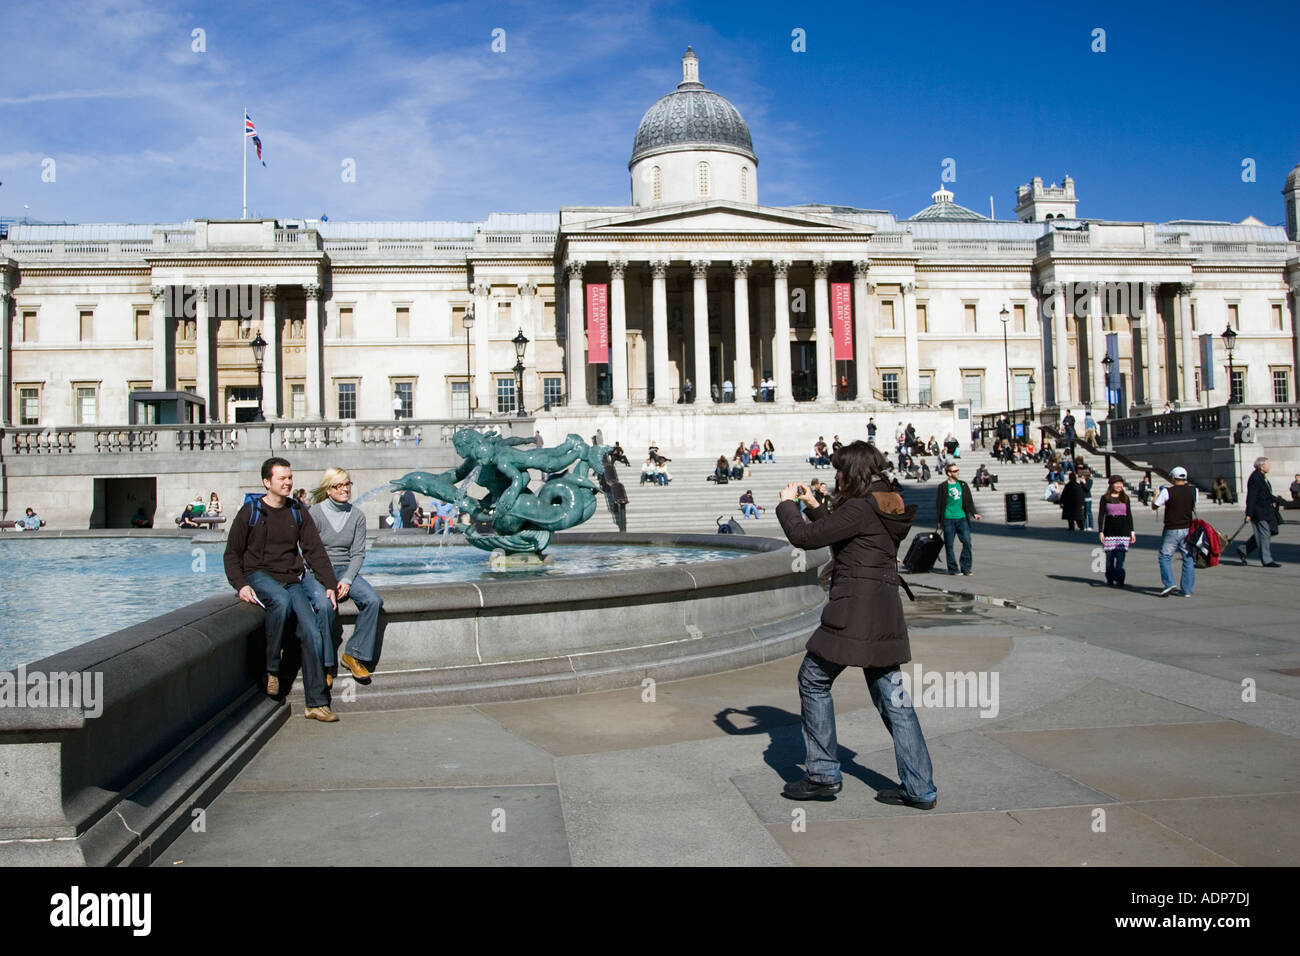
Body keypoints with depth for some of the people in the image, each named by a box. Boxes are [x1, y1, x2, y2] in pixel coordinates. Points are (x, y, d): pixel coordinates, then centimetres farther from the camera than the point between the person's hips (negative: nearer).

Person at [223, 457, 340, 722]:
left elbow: (315, 551, 11)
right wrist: (240, 584, -12)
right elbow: (232, 554, 6)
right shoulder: (250, 511, 4)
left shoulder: (298, 513, 13)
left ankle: (317, 703, -13)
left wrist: (330, 584, 0)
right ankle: (272, 669, -22)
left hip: (292, 579, 3)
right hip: (259, 574, -3)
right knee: (281, 600, -39)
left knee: (312, 632, -18)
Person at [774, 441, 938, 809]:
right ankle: (920, 788, 13)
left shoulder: (860, 509, -15)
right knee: (892, 697, 11)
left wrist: (787, 503, 2)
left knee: (813, 680, 7)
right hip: (885, 615, 9)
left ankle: (824, 774, 12)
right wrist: (814, 506, 24)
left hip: (854, 613, -9)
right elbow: (836, 532, 28)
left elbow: (803, 537, -15)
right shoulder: (888, 509, 14)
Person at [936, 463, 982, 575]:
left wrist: (974, 513, 0)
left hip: (962, 518, 3)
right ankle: (952, 569, 11)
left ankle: (966, 568, 1)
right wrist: (939, 520, -2)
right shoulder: (943, 487, 0)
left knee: (967, 541, -7)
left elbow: (969, 501, 13)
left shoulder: (963, 485, 11)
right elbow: (938, 504, 1)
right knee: (949, 545, 1)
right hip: (948, 519, -3)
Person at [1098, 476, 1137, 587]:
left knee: (1120, 557, -7)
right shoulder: (1105, 498, 4)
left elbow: (1129, 515, 10)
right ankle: (1109, 579, 11)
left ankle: (1119, 580, -4)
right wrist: (1100, 531, -5)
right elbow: (1101, 515, 2)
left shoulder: (1125, 498, 9)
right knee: (1109, 556, 2)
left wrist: (1132, 531, 6)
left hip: (1123, 531, 1)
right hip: (1109, 531, -1)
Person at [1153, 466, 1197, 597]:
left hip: (1172, 530, -4)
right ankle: (1187, 589, 10)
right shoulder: (1193, 490, 1)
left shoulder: (1167, 492, -11)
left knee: (1164, 557, 5)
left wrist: (1156, 495, 18)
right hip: (1187, 529, 4)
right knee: (1188, 559, 10)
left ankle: (1170, 583, -11)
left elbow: (1154, 506, -1)